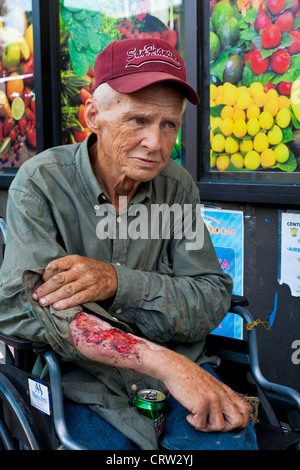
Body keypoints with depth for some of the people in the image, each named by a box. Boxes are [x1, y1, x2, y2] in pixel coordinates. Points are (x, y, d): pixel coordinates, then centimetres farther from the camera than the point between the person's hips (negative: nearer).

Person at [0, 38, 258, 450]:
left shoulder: (178, 187, 2)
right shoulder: (40, 183, -9)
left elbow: (214, 299, -3)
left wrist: (118, 282, -23)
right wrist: (163, 361, -28)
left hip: (180, 373, 3)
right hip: (84, 389, -2)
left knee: (232, 438, -23)